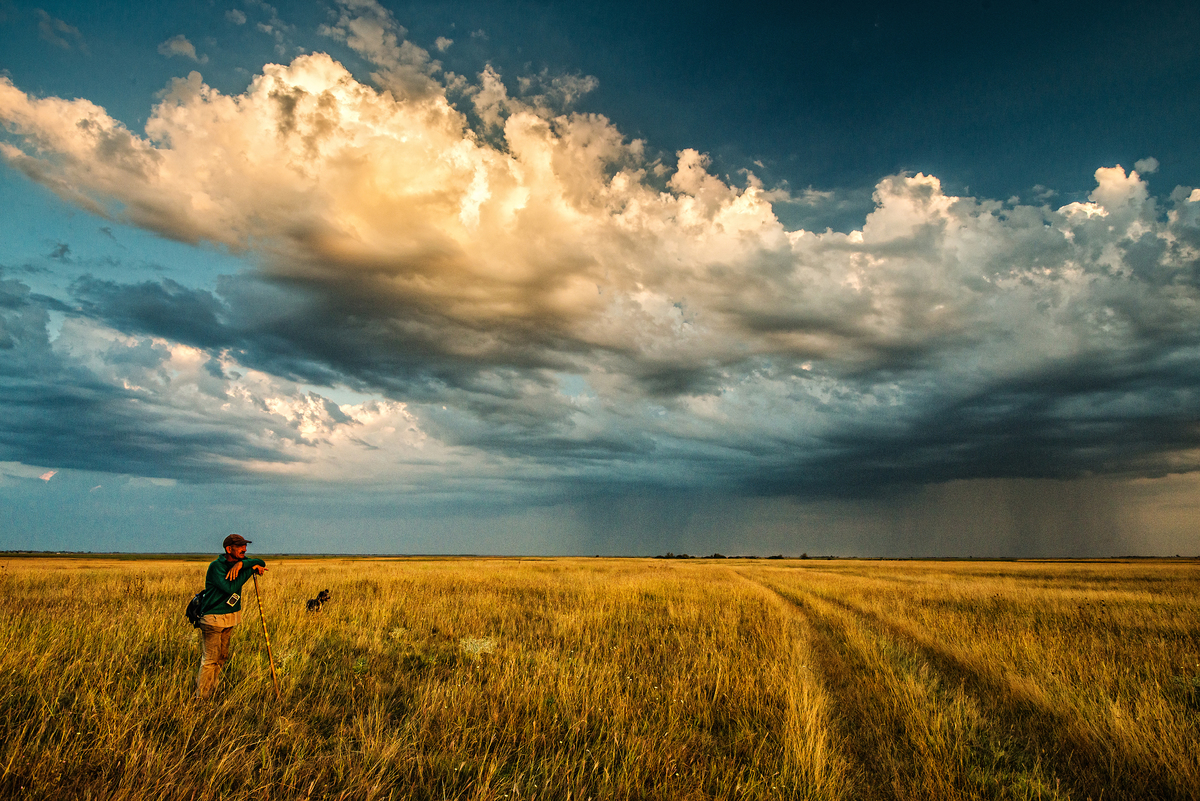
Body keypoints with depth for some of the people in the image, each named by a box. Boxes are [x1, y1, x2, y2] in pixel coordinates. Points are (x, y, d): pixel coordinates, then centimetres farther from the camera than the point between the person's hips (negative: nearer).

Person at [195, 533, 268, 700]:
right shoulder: (216, 566, -17)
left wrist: (242, 564, -21)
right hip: (213, 618, -8)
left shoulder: (241, 561, 5)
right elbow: (230, 587, -28)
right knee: (210, 659, -6)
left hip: (231, 617, 8)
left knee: (222, 658, 12)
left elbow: (261, 563, -6)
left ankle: (211, 693, 22)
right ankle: (200, 698, 4)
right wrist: (251, 569, -23)